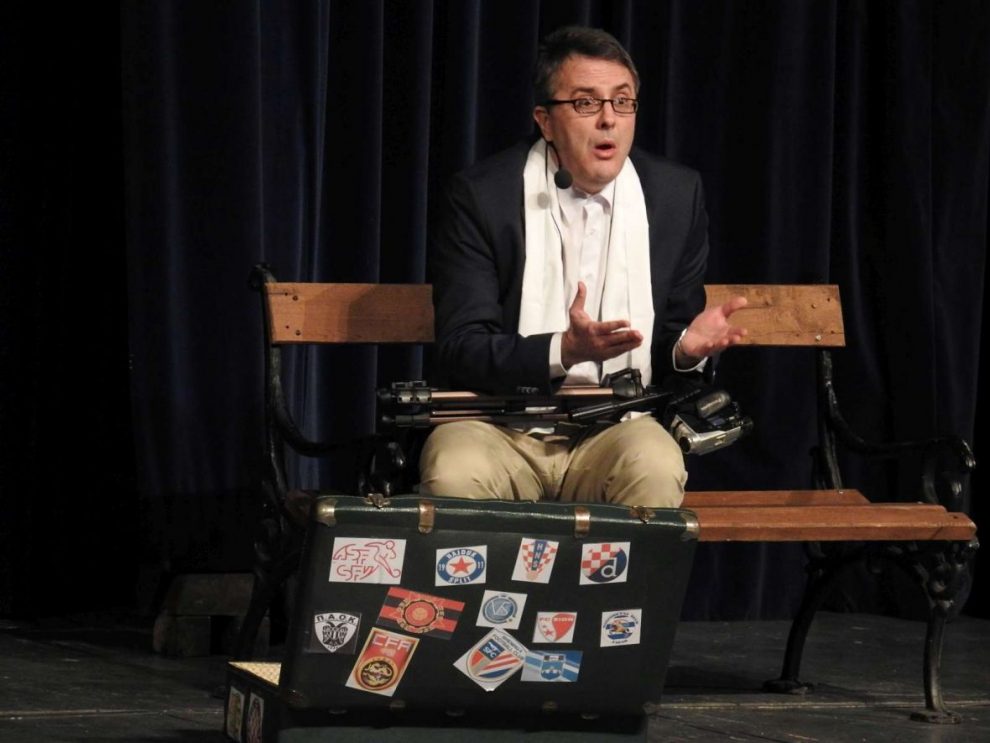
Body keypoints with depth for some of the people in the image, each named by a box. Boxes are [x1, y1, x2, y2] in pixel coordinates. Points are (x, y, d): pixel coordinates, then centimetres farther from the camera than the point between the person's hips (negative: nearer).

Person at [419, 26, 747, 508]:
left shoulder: (676, 195, 5)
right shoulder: (482, 195, -4)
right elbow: (458, 350, -8)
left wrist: (686, 346, -11)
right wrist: (564, 350, -26)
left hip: (615, 428, 2)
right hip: (501, 428, -2)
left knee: (658, 470, -32)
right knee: (454, 476, -34)